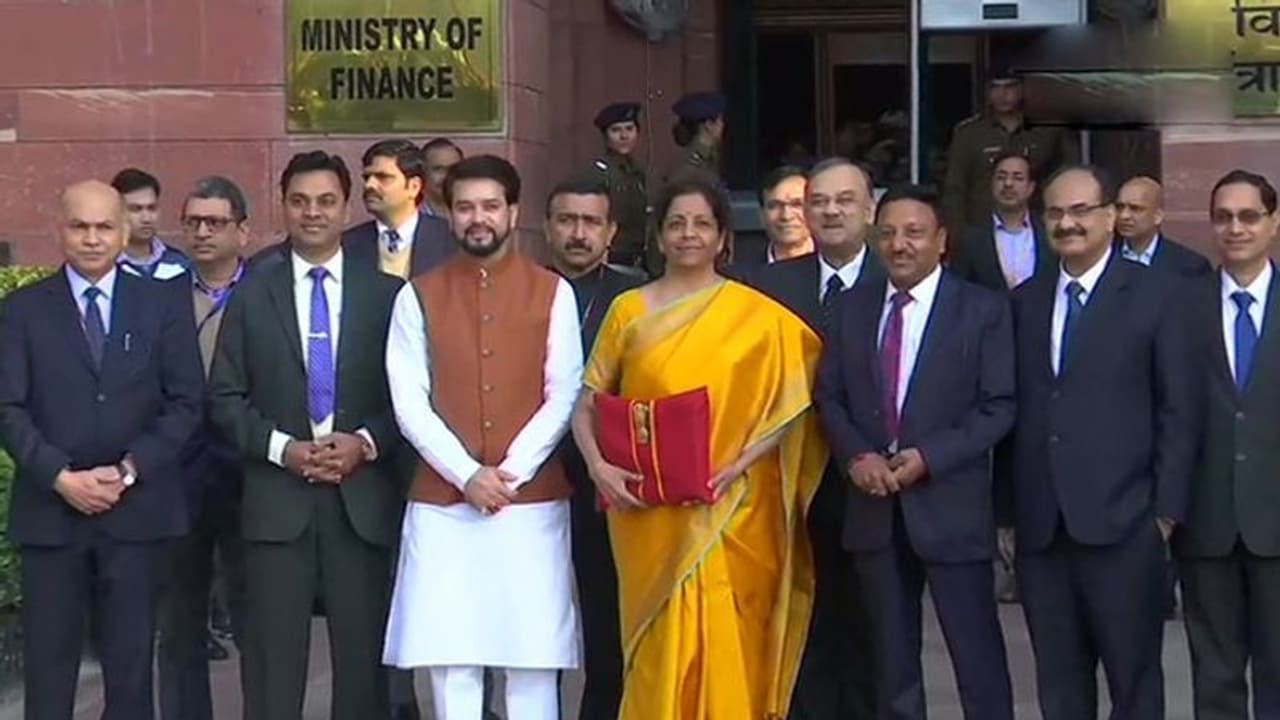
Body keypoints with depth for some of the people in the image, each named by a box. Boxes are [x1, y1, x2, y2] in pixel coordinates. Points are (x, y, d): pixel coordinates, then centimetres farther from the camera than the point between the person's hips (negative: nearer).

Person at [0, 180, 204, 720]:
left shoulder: (164, 305, 6)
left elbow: (185, 403, 1)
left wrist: (129, 470, -10)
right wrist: (60, 477, -13)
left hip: (137, 510, 0)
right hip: (49, 510, 0)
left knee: (131, 663, 6)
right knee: (46, 667, 3)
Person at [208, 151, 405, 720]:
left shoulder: (385, 292, 6)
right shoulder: (252, 294, 8)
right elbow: (225, 397, 5)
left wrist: (367, 443, -11)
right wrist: (282, 448, -9)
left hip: (363, 498, 0)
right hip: (277, 500, 0)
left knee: (364, 655, 5)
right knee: (273, 658, 2)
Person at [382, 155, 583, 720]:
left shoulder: (553, 292, 4)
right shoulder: (419, 296, 5)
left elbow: (564, 397, -1)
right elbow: (409, 404, -1)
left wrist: (511, 473, -12)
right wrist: (467, 475, -12)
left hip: (532, 500, -1)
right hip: (443, 504, 1)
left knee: (533, 656, 2)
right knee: (449, 657, 2)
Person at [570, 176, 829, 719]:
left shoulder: (759, 316, 1)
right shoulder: (629, 310, 6)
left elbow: (788, 404, -1)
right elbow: (586, 403, 8)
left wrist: (740, 465, -13)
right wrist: (598, 465, -8)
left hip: (730, 513, -1)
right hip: (648, 511, 1)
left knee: (725, 641, -2)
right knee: (660, 644, 5)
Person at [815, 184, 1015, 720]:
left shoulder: (983, 309, -3)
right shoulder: (852, 307, 10)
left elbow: (998, 407, -7)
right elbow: (828, 396, 10)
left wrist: (927, 457, -16)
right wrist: (855, 456, -8)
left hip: (951, 506, -4)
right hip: (874, 506, 4)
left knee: (977, 653, 2)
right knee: (892, 657, 13)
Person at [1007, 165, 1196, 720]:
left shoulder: (1154, 294, 0)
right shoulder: (1025, 300, 12)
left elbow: (1177, 410, -3)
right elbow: (1015, 408, 10)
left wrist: (1167, 509, -8)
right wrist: (1007, 508, 6)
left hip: (1122, 524, -4)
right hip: (1039, 528, 4)